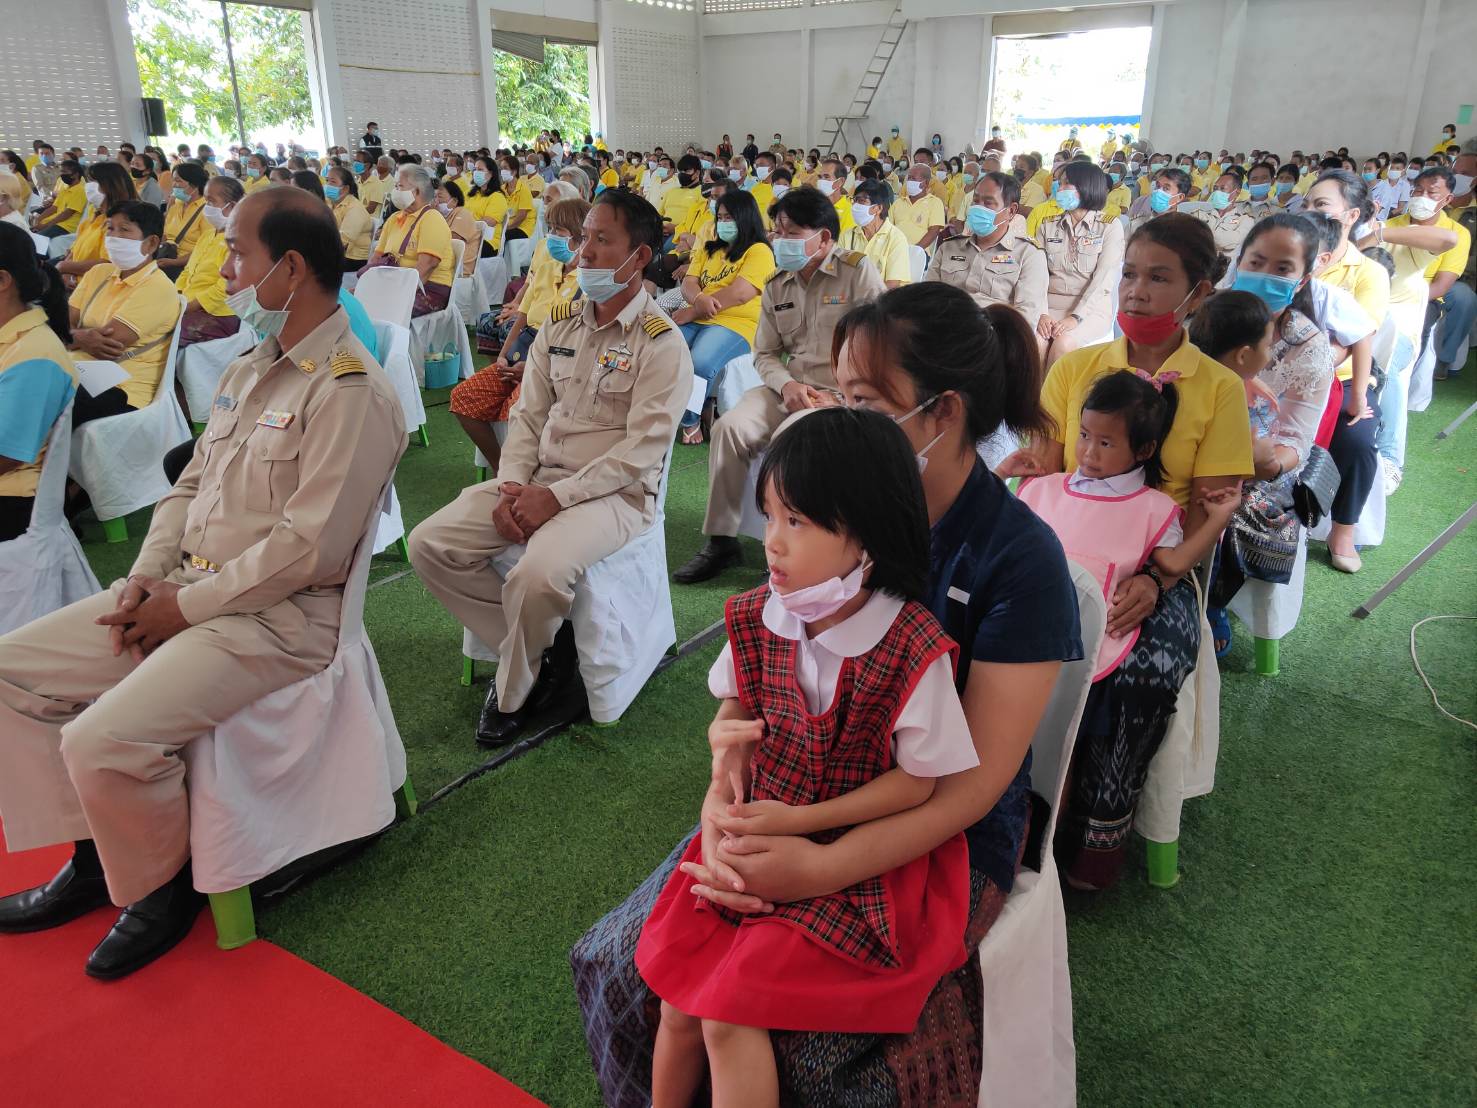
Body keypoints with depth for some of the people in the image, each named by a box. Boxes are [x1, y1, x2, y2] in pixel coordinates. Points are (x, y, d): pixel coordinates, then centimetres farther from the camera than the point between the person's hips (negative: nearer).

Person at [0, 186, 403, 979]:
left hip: (279, 616, -9)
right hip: (184, 591, 9)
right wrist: (145, 578, 3)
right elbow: (191, 486, 18)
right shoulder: (248, 371, 12)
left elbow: (309, 549, -22)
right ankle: (92, 855, 17)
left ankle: (158, 886, 7)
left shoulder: (350, 393, -17)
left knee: (102, 740, -23)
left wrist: (188, 605, -14)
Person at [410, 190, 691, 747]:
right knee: (430, 543, -10)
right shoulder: (559, 325, 12)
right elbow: (527, 416, 11)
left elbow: (641, 450, -15)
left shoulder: (661, 344, -8)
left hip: (614, 492, -6)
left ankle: (513, 692, -3)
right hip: (537, 481, 7)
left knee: (539, 573, -34)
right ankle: (541, 647, -1)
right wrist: (513, 487, -7)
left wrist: (557, 496, -20)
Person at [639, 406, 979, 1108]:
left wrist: (800, 821, -17)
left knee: (730, 1011, -14)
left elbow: (917, 780, -14)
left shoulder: (911, 650, -21)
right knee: (677, 996, 1)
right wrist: (729, 740, -11)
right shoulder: (758, 619, -5)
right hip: (758, 835, 5)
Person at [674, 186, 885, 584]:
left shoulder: (858, 271, -4)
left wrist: (840, 398, -16)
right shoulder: (776, 286, 13)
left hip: (843, 395, -5)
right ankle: (721, 540, -10)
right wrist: (787, 385, -9)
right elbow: (765, 354, 14)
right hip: (789, 390, 5)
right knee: (729, 426, -20)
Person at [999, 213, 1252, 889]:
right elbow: (1045, 473, 7)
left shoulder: (1218, 388, 3)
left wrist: (1156, 581, -18)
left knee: (1151, 673, -30)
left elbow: (1208, 516, -2)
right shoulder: (1074, 369, 9)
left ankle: (1103, 825, -5)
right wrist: (1025, 466, -17)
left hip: (1159, 571, -1)